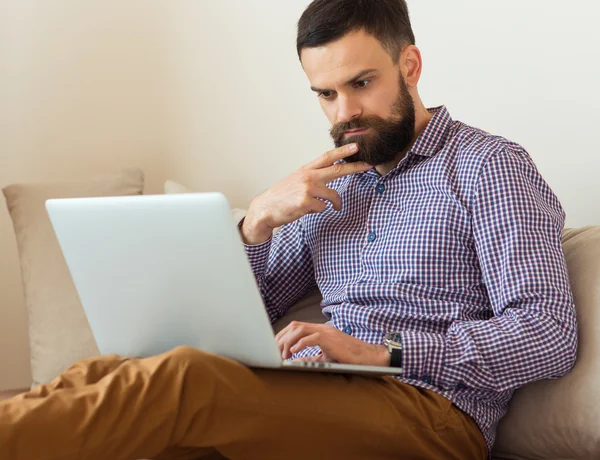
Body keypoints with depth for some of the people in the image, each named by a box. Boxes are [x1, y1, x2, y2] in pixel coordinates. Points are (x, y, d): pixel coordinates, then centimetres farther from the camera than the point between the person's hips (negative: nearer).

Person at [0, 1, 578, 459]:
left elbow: (550, 335, -9)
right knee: (102, 374, -21)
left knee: (184, 377, -31)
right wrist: (258, 220, 2)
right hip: (314, 399, 6)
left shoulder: (491, 166, 3)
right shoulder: (330, 182, 23)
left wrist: (382, 352, -17)